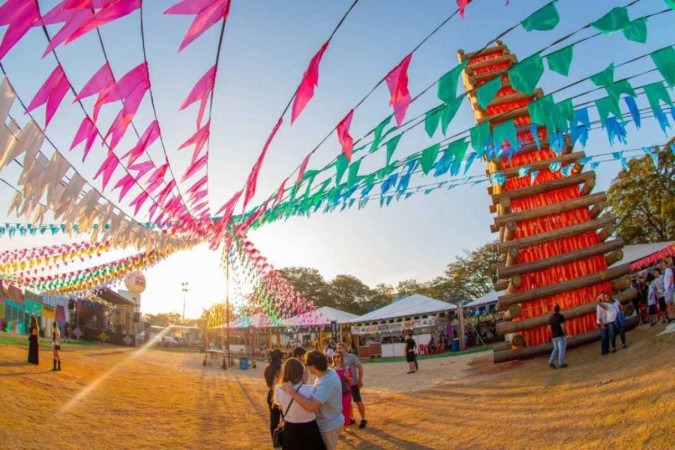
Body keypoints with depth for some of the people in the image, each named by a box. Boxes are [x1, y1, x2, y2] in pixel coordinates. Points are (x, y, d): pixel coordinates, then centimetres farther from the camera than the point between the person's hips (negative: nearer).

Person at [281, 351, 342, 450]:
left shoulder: (326, 384, -37)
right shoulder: (330, 372, -7)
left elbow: (311, 406, -48)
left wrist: (292, 392, -41)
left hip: (328, 426, -8)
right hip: (330, 422, 8)